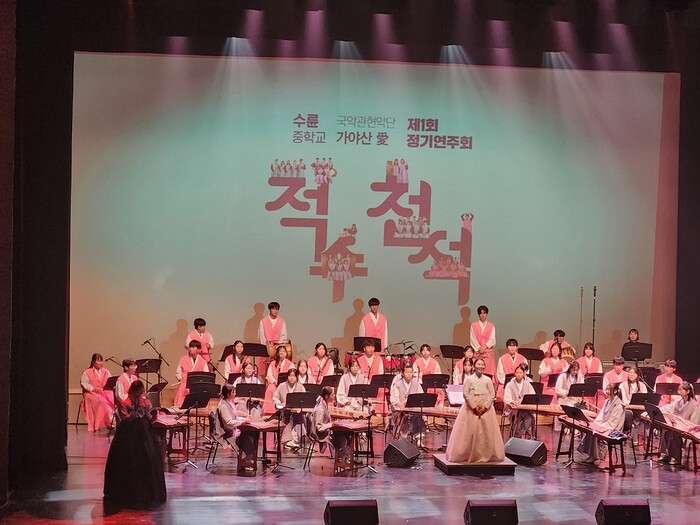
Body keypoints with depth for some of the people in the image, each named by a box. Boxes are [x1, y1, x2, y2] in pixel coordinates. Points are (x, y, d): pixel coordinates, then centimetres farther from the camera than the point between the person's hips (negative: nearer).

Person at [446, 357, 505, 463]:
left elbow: (492, 394, 3)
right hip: (471, 409, -2)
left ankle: (486, 455, 7)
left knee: (487, 433, 0)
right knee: (469, 432, -5)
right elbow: (466, 394, -5)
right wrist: (474, 407, -11)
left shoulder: (488, 380, 7)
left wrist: (485, 406, -9)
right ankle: (468, 454, 1)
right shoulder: (468, 379, 1)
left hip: (486, 409, 2)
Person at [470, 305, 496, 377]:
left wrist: (485, 347, -12)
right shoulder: (474, 325, 11)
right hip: (477, 352, -1)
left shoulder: (491, 326, 13)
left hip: (488, 351, 1)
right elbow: (472, 339, 3)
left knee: (488, 371, -9)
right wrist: (479, 348, -10)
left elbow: (492, 339, 4)